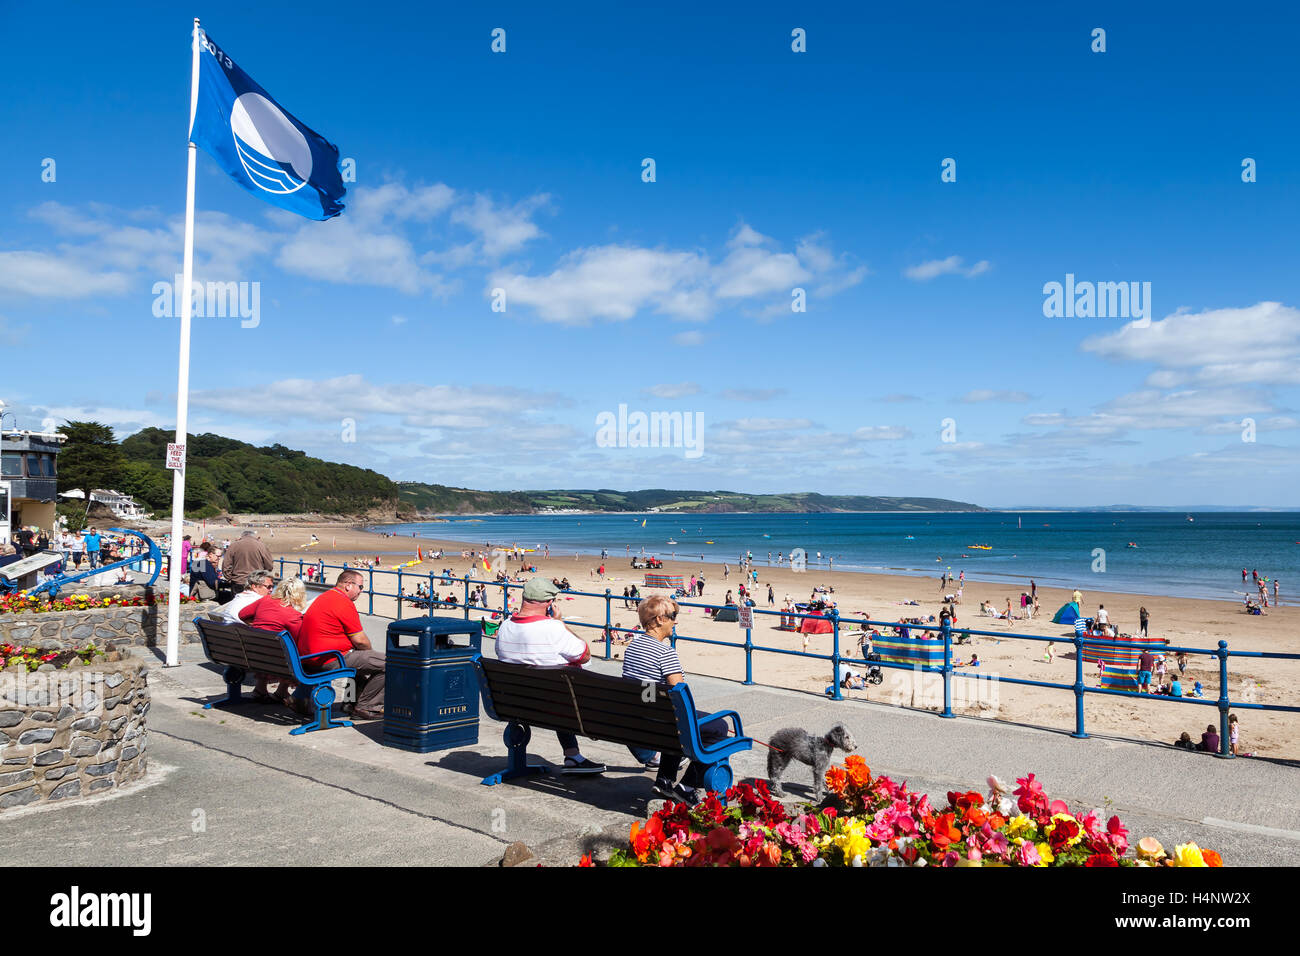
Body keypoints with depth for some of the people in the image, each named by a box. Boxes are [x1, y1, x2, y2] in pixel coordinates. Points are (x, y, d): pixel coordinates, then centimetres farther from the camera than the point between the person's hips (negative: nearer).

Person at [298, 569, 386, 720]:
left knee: (361, 655, 32)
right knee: (387, 663, -9)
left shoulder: (324, 597, 17)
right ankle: (364, 707, 0)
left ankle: (355, 700, 27)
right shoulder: (343, 603, -15)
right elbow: (359, 640, -14)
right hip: (330, 660, -11)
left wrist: (367, 651, 20)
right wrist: (370, 650, 7)